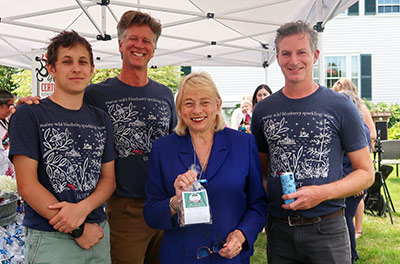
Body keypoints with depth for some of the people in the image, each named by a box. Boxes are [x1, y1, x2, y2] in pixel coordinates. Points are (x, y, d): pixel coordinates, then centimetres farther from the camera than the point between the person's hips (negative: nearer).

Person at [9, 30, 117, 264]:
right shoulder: (29, 115, -5)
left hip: (98, 232, 5)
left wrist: (82, 209, -13)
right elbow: (27, 184, -11)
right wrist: (77, 230, -13)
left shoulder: (101, 120, 9)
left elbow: (109, 178, 7)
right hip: (50, 239, -4)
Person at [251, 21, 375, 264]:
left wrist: (322, 193, -16)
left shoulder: (341, 107, -4)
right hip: (279, 228, 3)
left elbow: (366, 172, -1)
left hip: (327, 228, -2)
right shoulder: (263, 110, 5)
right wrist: (261, 202, -5)